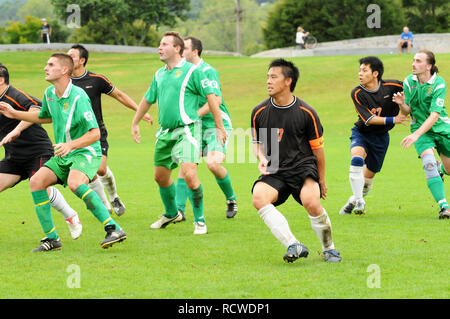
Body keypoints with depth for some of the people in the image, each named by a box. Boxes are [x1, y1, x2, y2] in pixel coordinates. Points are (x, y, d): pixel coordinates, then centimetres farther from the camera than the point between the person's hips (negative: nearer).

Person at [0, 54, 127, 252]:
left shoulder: (78, 97, -20)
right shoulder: (49, 94, 5)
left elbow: (95, 133, -22)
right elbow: (45, 117, 28)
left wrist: (70, 145, -34)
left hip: (85, 153, -8)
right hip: (63, 156, 8)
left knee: (74, 183, -36)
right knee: (36, 181, -10)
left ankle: (113, 229, -35)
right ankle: (51, 238, -1)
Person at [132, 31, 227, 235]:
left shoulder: (192, 71, -6)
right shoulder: (159, 75, 15)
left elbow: (211, 97, -7)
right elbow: (147, 99, 29)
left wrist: (219, 127, -10)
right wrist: (135, 124, 35)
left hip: (186, 130, -7)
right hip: (165, 132, 7)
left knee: (189, 174, -19)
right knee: (160, 176, 13)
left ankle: (199, 219, -5)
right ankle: (171, 214, 37)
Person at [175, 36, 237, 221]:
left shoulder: (208, 71, -13)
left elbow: (216, 99, -21)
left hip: (217, 124, -7)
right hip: (197, 127, 7)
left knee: (213, 163, -23)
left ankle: (231, 199, 2)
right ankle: (179, 209, -5)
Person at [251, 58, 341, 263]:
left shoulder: (306, 113, -3)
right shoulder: (259, 112, 3)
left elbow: (317, 147, 7)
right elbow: (257, 141, 19)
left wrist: (321, 180, 12)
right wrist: (261, 158, -3)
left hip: (304, 166, -3)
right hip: (275, 171, 3)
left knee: (311, 202, -30)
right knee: (259, 197, -29)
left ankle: (329, 248, -3)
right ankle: (294, 246, -28)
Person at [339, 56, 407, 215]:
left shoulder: (391, 86, -14)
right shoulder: (357, 93, -16)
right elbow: (368, 119, -21)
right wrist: (393, 120, -27)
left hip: (380, 136, 2)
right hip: (361, 133, -2)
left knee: (369, 174, 6)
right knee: (357, 158, -30)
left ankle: (355, 200, 33)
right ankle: (358, 202, -25)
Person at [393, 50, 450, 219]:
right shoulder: (409, 82, -6)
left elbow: (434, 115, -25)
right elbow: (408, 110, 1)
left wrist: (416, 134, -35)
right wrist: (402, 104, -23)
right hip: (420, 129, 1)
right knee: (429, 164, -24)